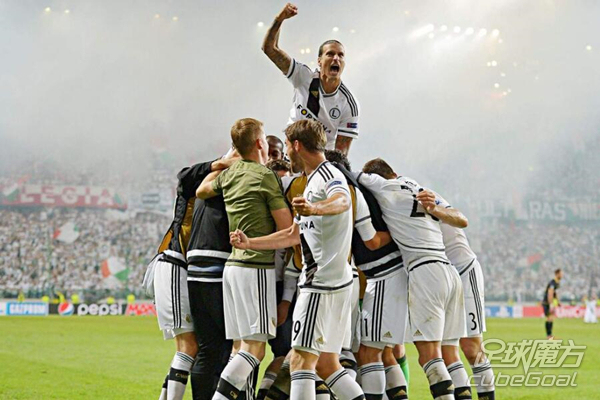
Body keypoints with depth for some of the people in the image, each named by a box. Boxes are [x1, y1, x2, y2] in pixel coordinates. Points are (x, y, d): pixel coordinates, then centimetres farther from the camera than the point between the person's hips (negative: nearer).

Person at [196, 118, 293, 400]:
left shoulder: (229, 174, 11)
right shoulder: (265, 176, -9)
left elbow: (201, 191, 33)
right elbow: (287, 228, -11)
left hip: (232, 265, 8)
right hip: (256, 267, -8)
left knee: (240, 346, 7)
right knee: (255, 347, -10)